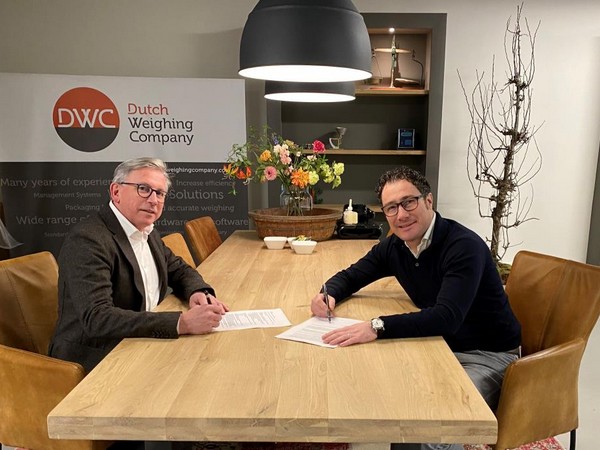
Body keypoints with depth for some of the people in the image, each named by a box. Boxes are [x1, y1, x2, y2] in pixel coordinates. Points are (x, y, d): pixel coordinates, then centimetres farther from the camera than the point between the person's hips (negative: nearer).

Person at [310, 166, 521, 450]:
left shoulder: (464, 246, -24)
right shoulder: (394, 246, -2)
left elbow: (447, 317, -36)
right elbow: (350, 276, 10)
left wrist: (377, 327, -44)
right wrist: (329, 294, -12)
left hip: (489, 356, -6)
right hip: (443, 348, 7)